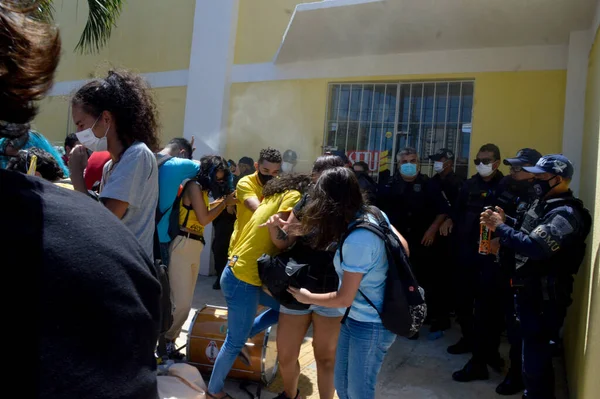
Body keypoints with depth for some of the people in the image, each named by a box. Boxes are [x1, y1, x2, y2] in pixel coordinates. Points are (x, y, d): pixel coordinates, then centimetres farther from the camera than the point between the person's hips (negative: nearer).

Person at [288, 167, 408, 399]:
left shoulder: (356, 240, -32)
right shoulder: (374, 214, -6)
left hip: (370, 326, -8)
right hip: (354, 318, 9)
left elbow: (344, 298, -22)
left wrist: (306, 297, -6)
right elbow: (403, 247, 8)